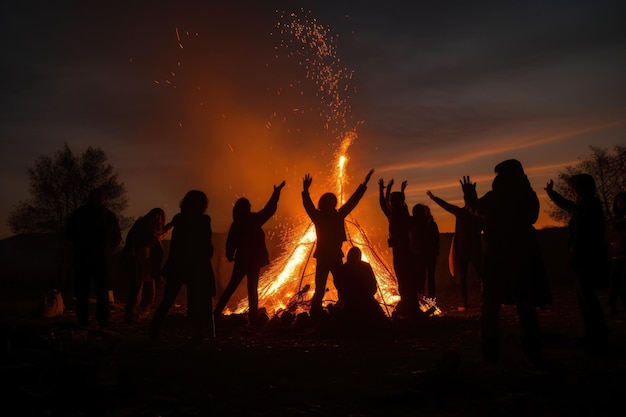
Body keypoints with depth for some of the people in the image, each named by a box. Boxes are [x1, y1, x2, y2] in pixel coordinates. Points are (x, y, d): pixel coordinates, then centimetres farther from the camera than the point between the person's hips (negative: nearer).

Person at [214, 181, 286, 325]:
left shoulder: (236, 224, -2)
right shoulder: (254, 220, -8)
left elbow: (230, 243, -1)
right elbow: (269, 209, -4)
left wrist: (230, 256, 16)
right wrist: (276, 193, 4)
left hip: (241, 260, 2)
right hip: (254, 260, -2)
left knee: (231, 287, 13)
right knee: (252, 289, 6)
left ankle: (217, 313, 8)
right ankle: (253, 317, 4)